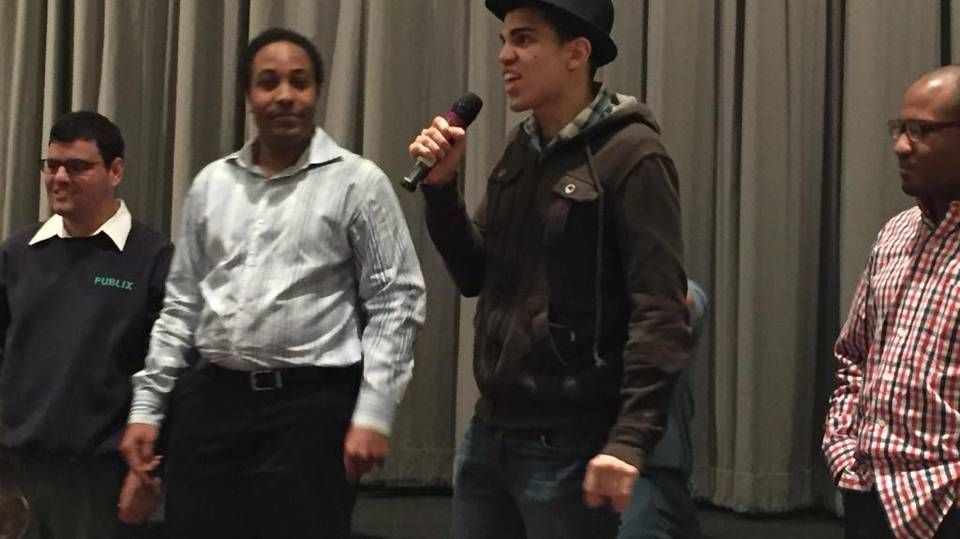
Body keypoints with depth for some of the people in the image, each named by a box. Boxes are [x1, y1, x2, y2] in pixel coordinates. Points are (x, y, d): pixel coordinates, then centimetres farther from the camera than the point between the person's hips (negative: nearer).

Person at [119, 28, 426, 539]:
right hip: (210, 400, 4)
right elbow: (182, 304, 15)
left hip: (310, 404, -4)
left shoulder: (357, 182, -1)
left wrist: (372, 414, -11)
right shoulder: (211, 183, 12)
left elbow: (395, 301, -5)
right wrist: (146, 406, 10)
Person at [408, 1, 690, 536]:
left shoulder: (630, 155, -12)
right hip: (489, 433, 7)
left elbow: (660, 312, -17)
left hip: (567, 446, -7)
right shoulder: (522, 150, 10)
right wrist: (442, 187, 0)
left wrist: (629, 440, -25)